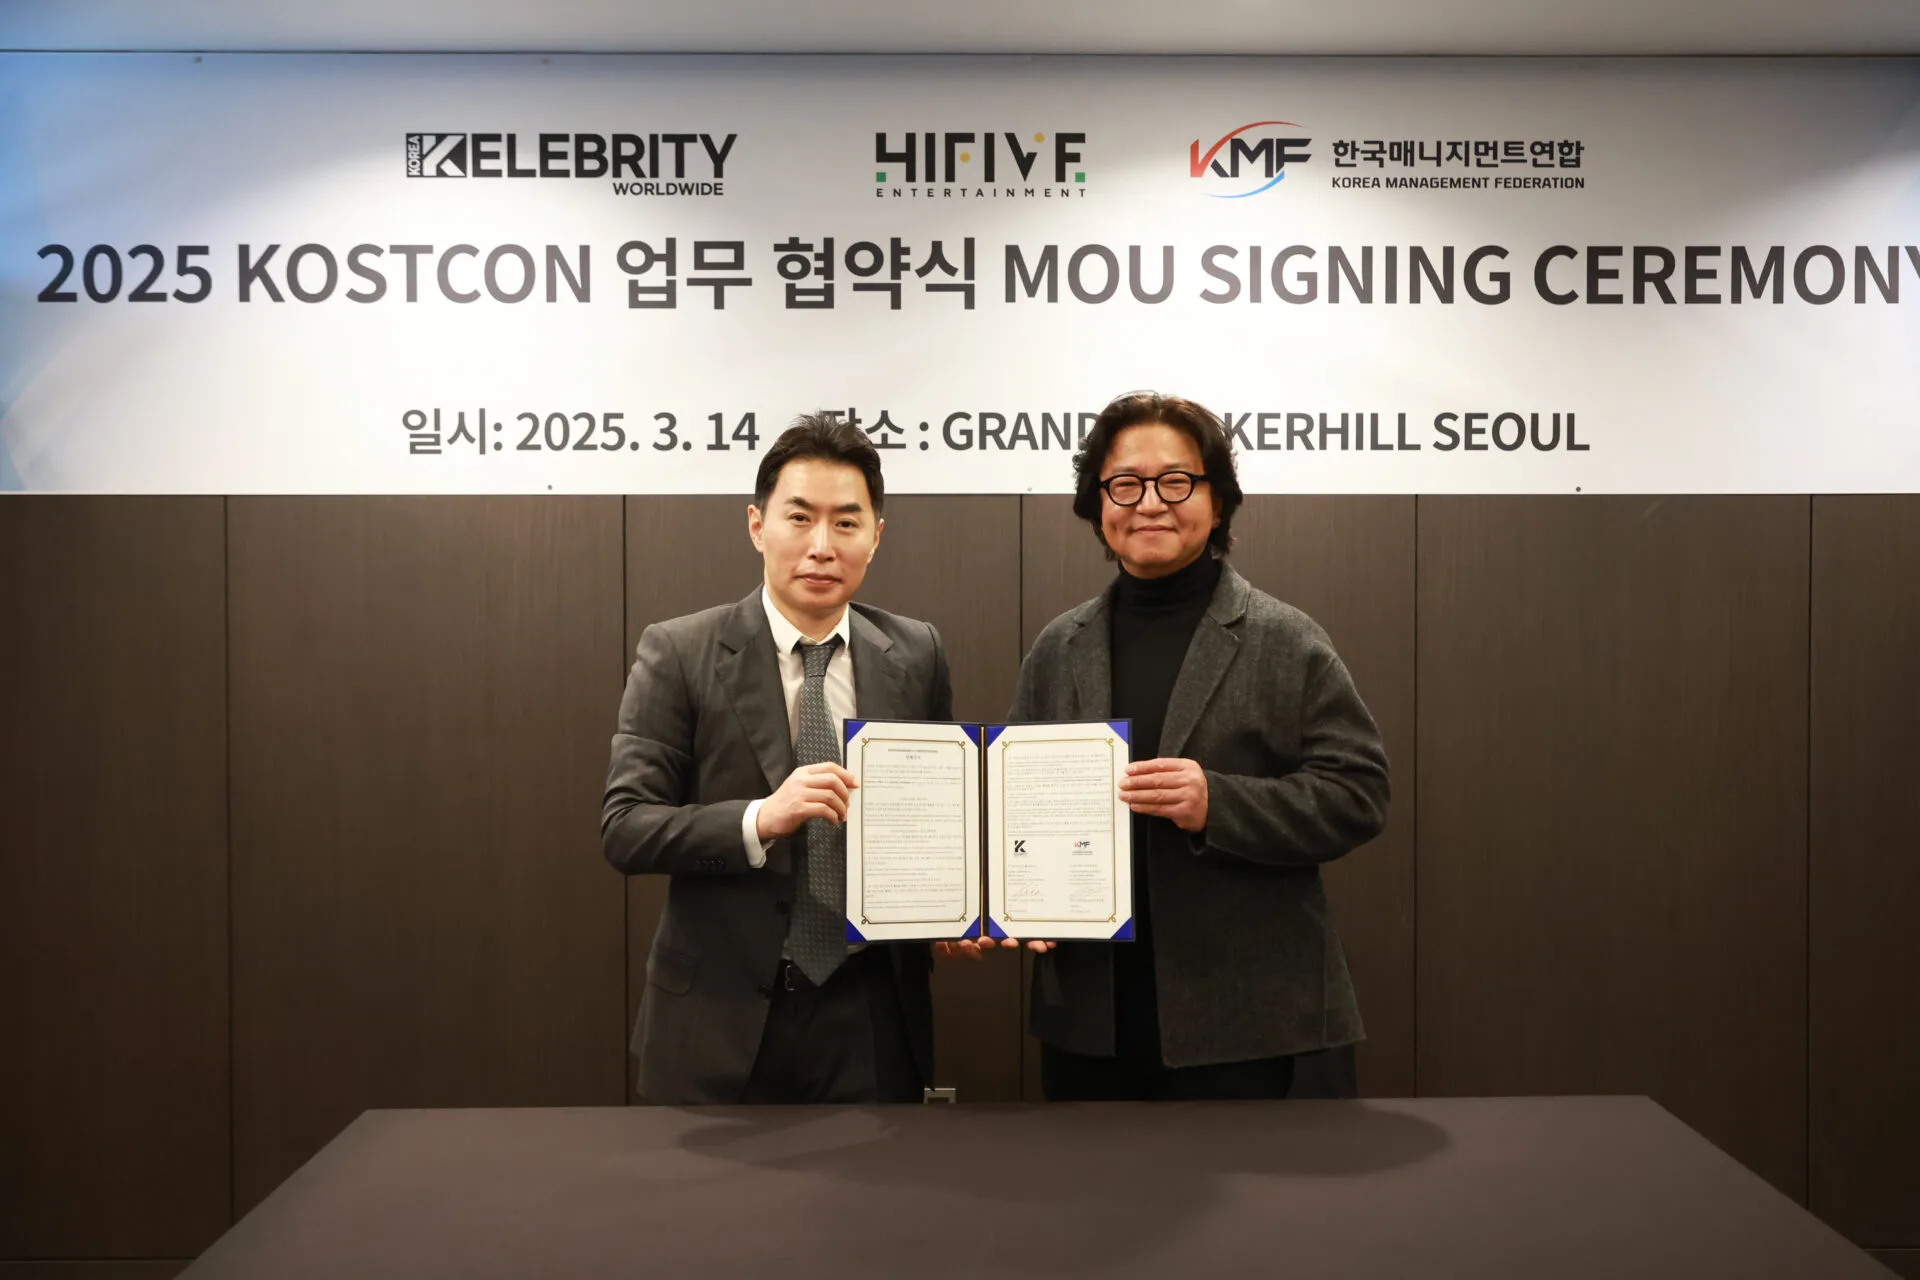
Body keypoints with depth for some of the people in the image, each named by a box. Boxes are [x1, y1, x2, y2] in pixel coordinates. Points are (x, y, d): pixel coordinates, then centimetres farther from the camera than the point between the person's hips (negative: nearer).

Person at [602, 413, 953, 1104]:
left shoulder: (917, 654, 2)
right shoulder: (677, 653, -7)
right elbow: (624, 828, -11)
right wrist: (759, 818, -27)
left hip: (873, 1020, 2)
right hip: (722, 1021, -2)